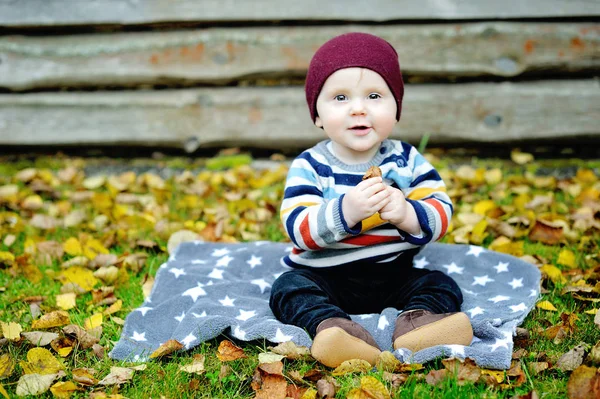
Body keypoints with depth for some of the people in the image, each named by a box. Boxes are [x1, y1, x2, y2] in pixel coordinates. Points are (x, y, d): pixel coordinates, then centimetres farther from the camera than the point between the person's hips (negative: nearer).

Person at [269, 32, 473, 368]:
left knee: (444, 286, -14)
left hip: (394, 274, 2)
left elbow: (442, 214, -5)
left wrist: (407, 214, -27)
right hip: (325, 276, -2)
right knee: (288, 289, -26)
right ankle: (331, 325, -47)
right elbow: (297, 227, -18)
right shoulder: (309, 167, -6)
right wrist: (345, 212, -35)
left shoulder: (407, 160, 1)